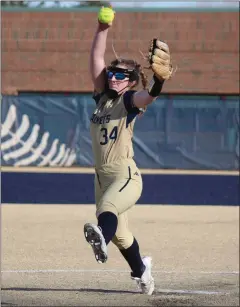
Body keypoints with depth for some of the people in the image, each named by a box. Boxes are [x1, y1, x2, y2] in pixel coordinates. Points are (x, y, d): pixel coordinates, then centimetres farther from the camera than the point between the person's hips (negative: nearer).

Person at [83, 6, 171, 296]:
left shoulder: (131, 100, -5)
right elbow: (96, 59, 5)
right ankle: (141, 271, 39)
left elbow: (151, 94, -28)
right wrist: (102, 29, -5)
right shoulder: (102, 97, 11)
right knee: (119, 232, 19)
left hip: (126, 177, -7)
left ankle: (101, 238, -68)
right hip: (102, 177, 7)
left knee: (107, 208, -38)